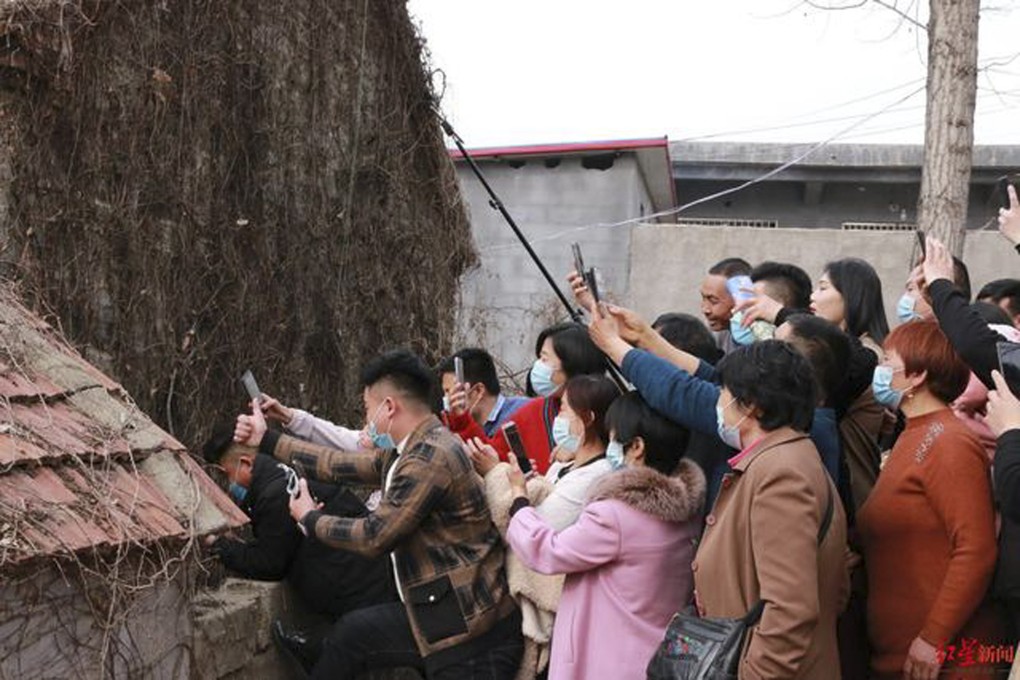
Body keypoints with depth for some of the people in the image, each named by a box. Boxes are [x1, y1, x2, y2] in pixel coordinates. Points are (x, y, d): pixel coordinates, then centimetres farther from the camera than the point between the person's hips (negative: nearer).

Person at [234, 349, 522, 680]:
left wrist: (310, 519, -1)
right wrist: (267, 440, 23)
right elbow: (343, 463, 16)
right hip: (439, 614, 9)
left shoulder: (431, 457, -21)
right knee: (352, 632, 18)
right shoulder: (409, 451, 7)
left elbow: (374, 537, -18)